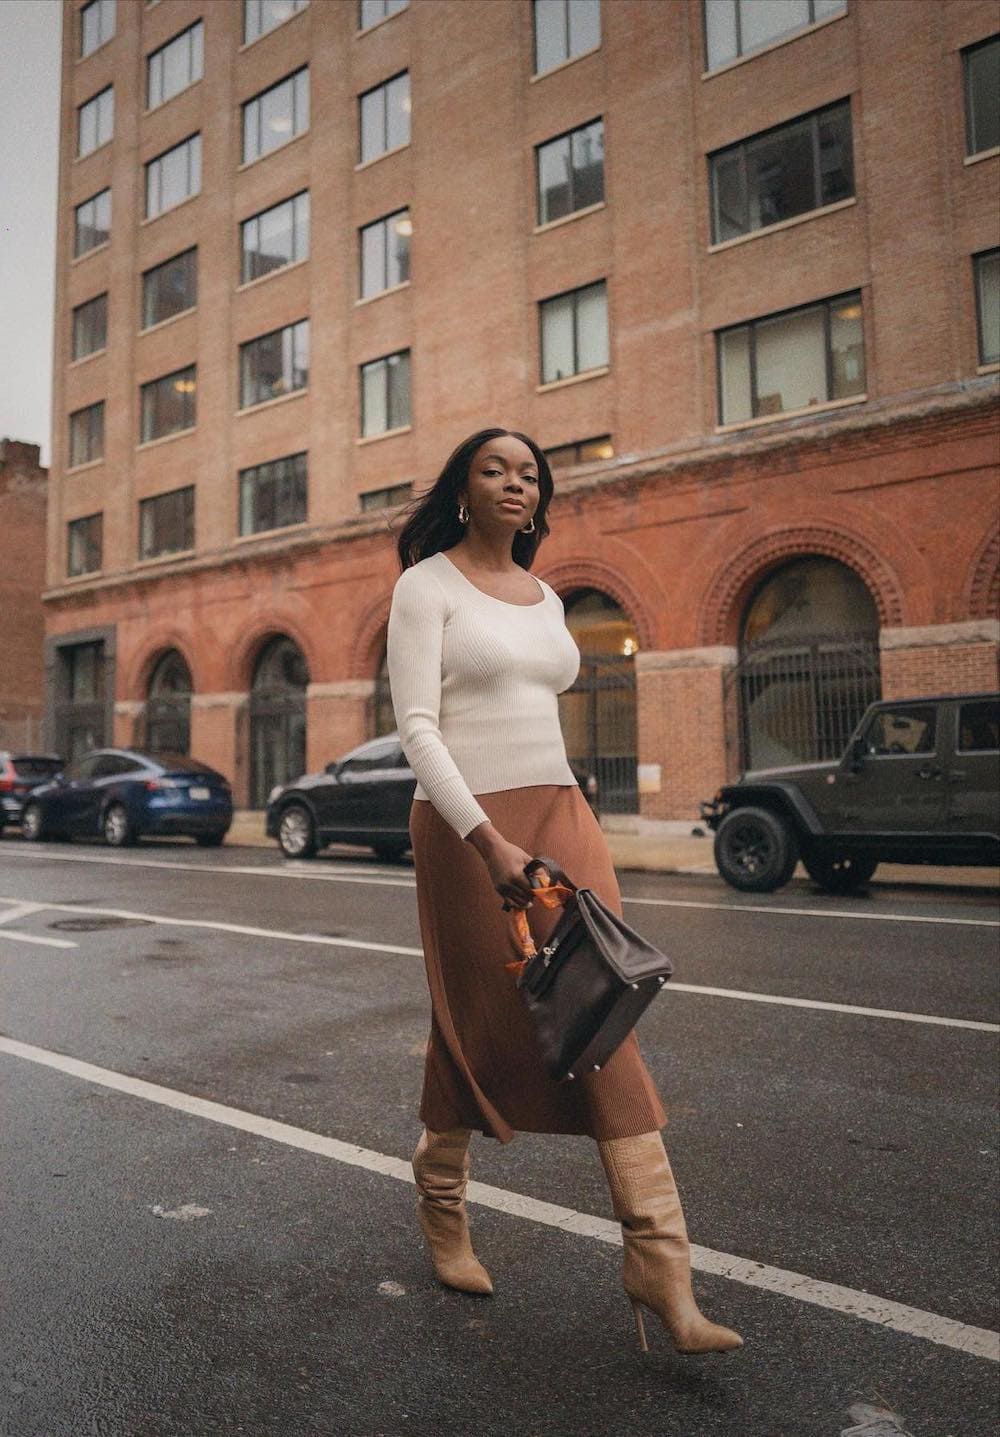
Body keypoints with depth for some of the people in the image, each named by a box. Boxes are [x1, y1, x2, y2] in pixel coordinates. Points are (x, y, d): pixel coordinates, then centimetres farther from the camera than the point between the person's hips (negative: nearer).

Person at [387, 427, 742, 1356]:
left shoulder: (544, 599, 17)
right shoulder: (426, 585, -2)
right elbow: (416, 727, -12)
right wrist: (489, 840, -22)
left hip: (561, 814, 6)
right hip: (466, 821, -5)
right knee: (478, 1025, 6)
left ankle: (658, 1261, 4)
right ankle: (441, 1199, 34)